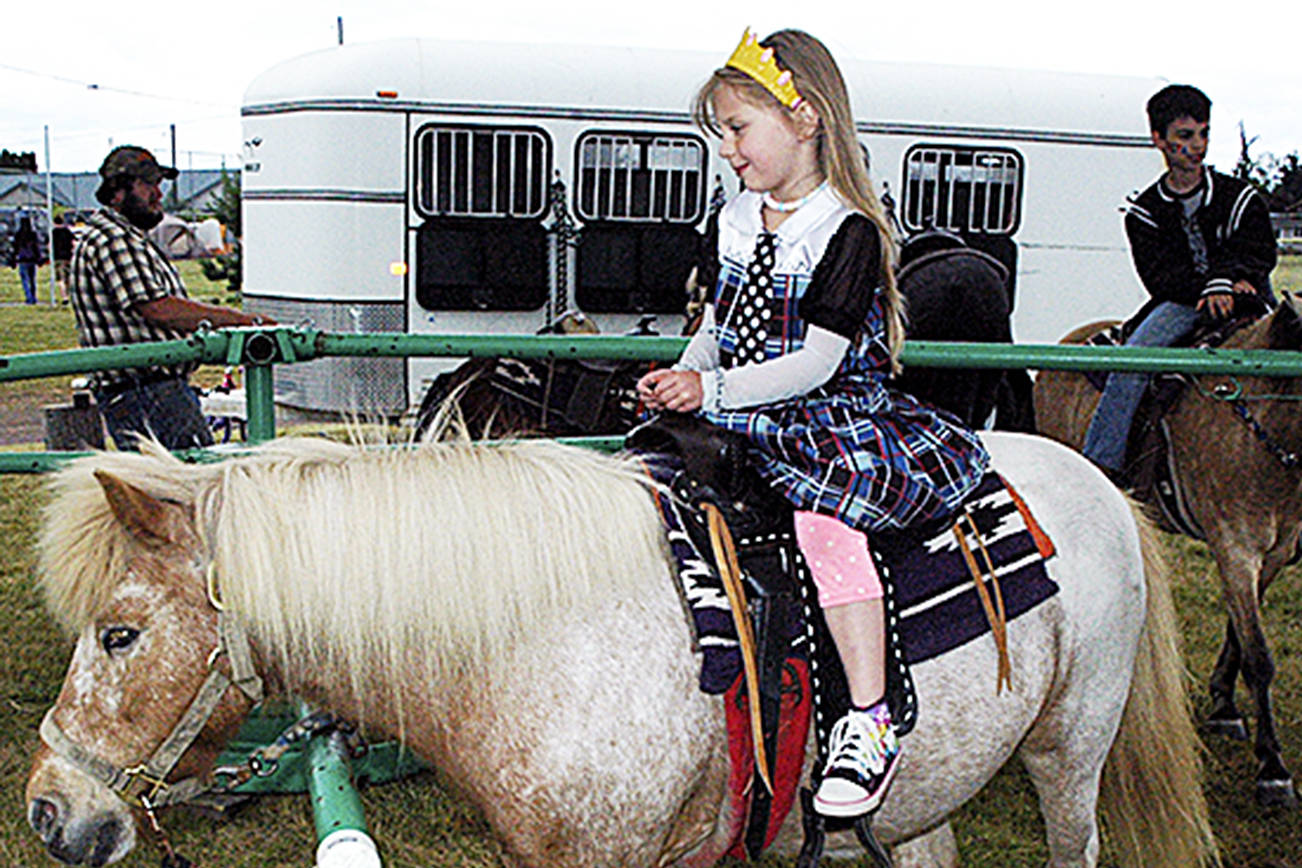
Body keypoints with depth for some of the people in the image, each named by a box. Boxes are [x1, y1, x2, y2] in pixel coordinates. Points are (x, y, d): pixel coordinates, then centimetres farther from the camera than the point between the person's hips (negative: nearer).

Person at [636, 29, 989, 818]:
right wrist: (684, 377, -2)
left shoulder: (848, 233, -11)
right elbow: (717, 326, 19)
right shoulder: (738, 221, 14)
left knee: (824, 515, -34)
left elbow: (817, 364, -17)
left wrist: (711, 389, -23)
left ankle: (870, 723, -30)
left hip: (829, 414, -8)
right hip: (740, 417, 8)